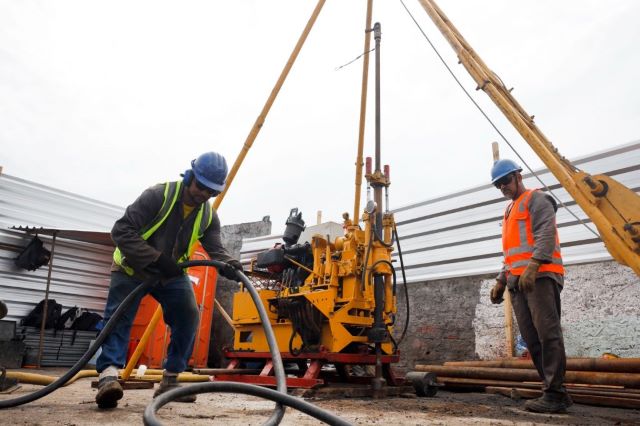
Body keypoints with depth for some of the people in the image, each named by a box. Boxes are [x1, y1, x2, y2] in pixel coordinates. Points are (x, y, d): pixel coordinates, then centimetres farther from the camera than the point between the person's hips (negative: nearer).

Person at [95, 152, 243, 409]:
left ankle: (170, 379, 2)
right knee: (118, 317, -16)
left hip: (171, 273, 4)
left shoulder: (209, 216, -8)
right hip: (133, 268, -4)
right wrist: (156, 258, -38)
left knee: (188, 317, -7)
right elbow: (121, 230, -30)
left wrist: (227, 264, -41)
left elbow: (216, 248, -16)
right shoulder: (157, 195, -26)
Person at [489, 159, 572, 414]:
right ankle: (554, 390, 9)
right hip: (518, 282, 9)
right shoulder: (510, 211, 29)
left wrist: (533, 266, -23)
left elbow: (546, 233, -12)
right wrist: (501, 280, 23)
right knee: (532, 339, 4)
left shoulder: (536, 199, 5)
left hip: (540, 276, -8)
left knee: (547, 334, -11)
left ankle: (555, 394, -9)